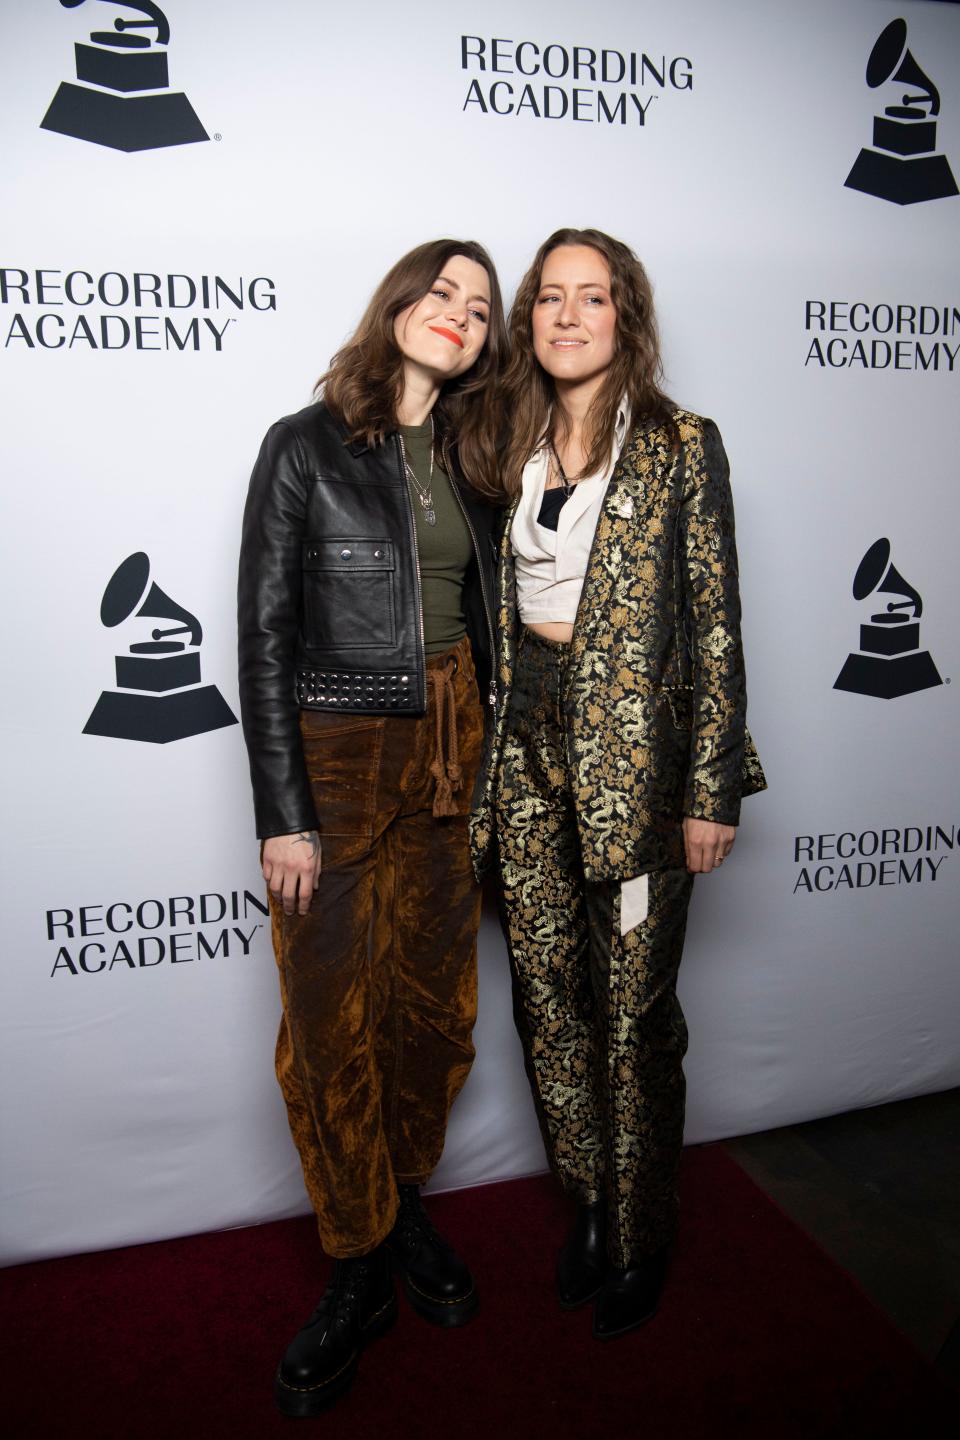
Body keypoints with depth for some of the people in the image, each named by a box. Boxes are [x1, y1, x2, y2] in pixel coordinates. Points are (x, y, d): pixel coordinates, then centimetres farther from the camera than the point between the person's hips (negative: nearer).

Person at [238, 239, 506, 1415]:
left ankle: (406, 1206, 35)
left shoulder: (467, 458, 10)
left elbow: (481, 617, 12)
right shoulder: (306, 445, -5)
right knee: (333, 1019, 4)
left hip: (449, 751, 5)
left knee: (433, 999, 12)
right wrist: (283, 813, -12)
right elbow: (264, 635, -8)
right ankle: (363, 1267, 23)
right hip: (335, 755, -4)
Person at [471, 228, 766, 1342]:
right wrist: (482, 765, 11)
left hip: (634, 748, -4)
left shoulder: (680, 446, -3)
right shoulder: (511, 447, 11)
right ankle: (588, 1203, 33)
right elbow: (492, 610, 13)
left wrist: (712, 791, -8)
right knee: (547, 988, 11)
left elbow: (715, 625, -5)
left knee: (635, 1007, 5)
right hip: (526, 746, 5)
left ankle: (638, 1240, 28)